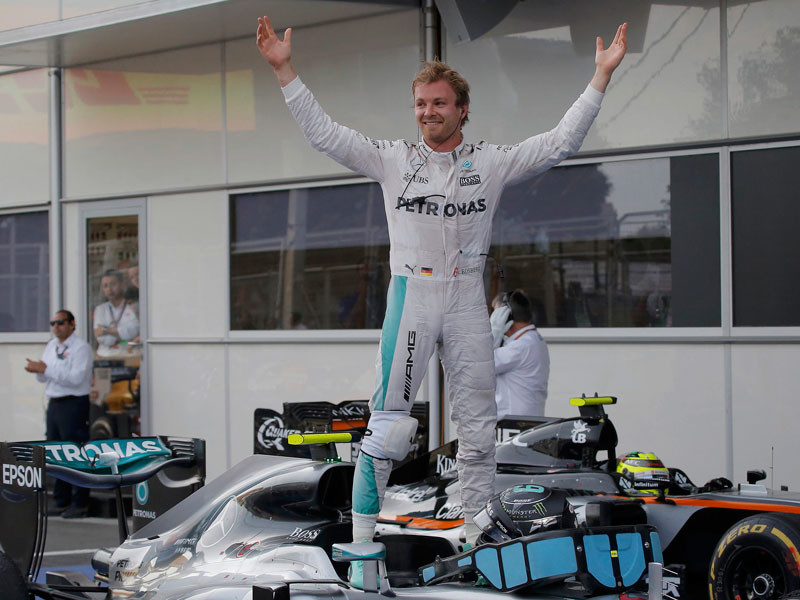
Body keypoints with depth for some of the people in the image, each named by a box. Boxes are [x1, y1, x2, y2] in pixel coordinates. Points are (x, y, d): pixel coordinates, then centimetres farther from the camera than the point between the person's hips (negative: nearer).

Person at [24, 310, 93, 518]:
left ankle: (79, 504, -1)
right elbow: (44, 378, 18)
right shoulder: (51, 346, 15)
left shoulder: (81, 347, -10)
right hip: (54, 403, 8)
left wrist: (46, 369, -21)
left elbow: (75, 378, -21)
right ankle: (60, 501, 21)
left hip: (74, 405, -8)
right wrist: (38, 370, -5)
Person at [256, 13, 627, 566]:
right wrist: (284, 69, -5)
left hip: (467, 300, 2)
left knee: (478, 421, 5)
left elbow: (560, 143, 4)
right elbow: (324, 133, 2)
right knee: (389, 416, -7)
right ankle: (362, 530, 0)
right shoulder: (392, 159, 6)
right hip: (411, 293, -2)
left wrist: (602, 75, -1)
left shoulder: (490, 163, 7)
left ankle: (477, 532, 16)